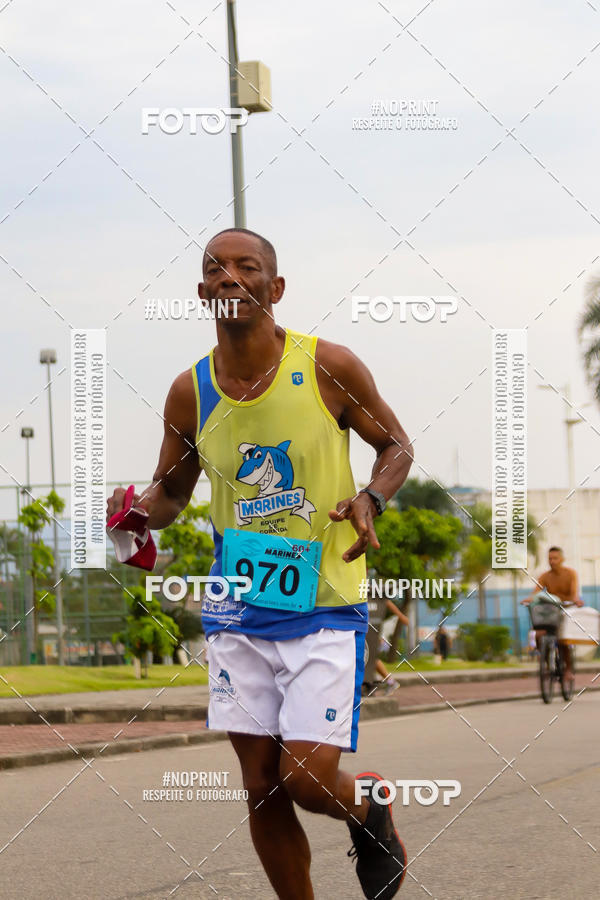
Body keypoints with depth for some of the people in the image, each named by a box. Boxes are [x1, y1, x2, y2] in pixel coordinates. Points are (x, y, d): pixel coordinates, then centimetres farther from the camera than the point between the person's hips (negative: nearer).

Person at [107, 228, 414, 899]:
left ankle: (370, 812, 23)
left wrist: (370, 499, -14)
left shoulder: (329, 367, -8)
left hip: (324, 610, -3)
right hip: (237, 612, 3)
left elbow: (395, 445, 6)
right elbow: (170, 493, 13)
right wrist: (138, 509, -10)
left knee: (308, 776, -12)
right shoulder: (190, 391, 1)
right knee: (262, 788, 5)